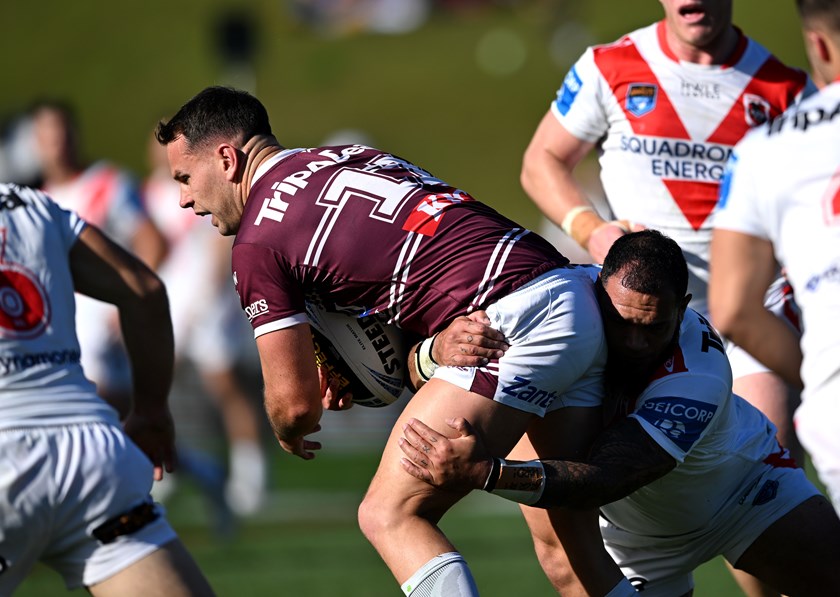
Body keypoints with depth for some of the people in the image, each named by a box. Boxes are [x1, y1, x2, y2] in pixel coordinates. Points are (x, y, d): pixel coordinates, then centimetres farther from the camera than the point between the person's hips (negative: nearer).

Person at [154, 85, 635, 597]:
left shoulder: (257, 244, 0)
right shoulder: (351, 156, 23)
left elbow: (296, 403, 3)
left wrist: (289, 433, 26)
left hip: (518, 322, -9)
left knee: (389, 515, -5)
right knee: (570, 540, 12)